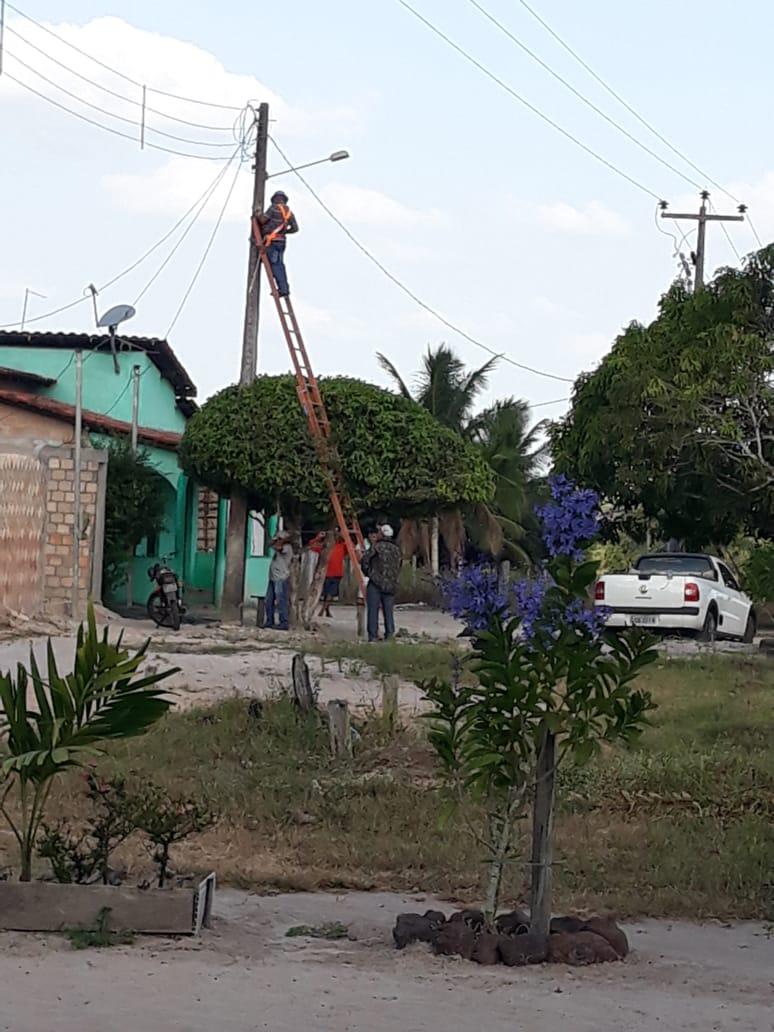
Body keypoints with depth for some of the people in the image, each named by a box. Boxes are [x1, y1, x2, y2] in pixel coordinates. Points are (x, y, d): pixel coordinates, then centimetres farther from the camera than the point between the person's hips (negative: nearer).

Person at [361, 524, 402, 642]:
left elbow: (364, 561, -7)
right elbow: (398, 568, 14)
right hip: (390, 585, 5)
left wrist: (368, 573, 7)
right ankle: (390, 634, 3)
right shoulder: (396, 549, 12)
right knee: (389, 610, 8)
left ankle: (373, 635, -7)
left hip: (375, 583, -5)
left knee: (373, 610, -2)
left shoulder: (376, 547, -5)